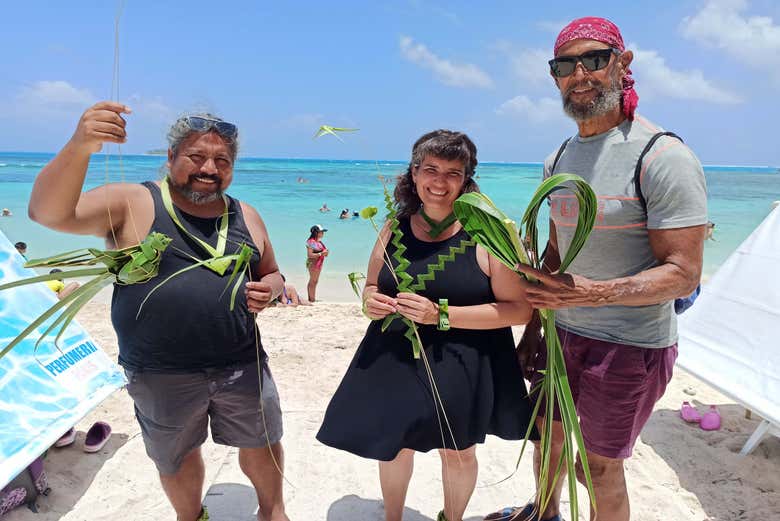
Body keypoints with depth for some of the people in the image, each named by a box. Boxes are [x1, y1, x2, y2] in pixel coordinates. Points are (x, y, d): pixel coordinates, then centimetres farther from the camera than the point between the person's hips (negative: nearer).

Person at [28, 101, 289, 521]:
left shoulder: (245, 216, 4)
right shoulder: (131, 203, -7)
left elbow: (271, 275, 13)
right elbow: (49, 213, -20)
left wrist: (268, 291, -11)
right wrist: (78, 148, -36)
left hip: (241, 366, 2)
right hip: (161, 375, -2)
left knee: (262, 446, 16)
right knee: (176, 460, 20)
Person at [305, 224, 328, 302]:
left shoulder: (319, 241, 12)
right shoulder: (311, 242, -15)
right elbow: (309, 255, -21)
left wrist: (325, 252, 2)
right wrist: (321, 254, -24)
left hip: (319, 263, 10)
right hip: (313, 263, -10)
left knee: (314, 281, 13)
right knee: (313, 281, -6)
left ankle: (310, 299, 20)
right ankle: (312, 300, -3)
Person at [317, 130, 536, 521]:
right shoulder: (395, 228, 0)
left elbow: (520, 309, -16)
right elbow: (372, 286, 13)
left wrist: (441, 315, -24)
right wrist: (370, 302, -12)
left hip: (462, 366, -3)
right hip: (393, 359, 4)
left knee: (458, 453, 17)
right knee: (392, 444, 19)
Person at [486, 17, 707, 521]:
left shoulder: (663, 157, -18)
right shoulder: (560, 158, 6)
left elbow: (683, 274, -20)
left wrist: (595, 292, -35)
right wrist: (532, 327, 13)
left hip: (630, 346, -7)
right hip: (564, 333, 7)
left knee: (599, 466, 9)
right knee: (547, 431, 24)